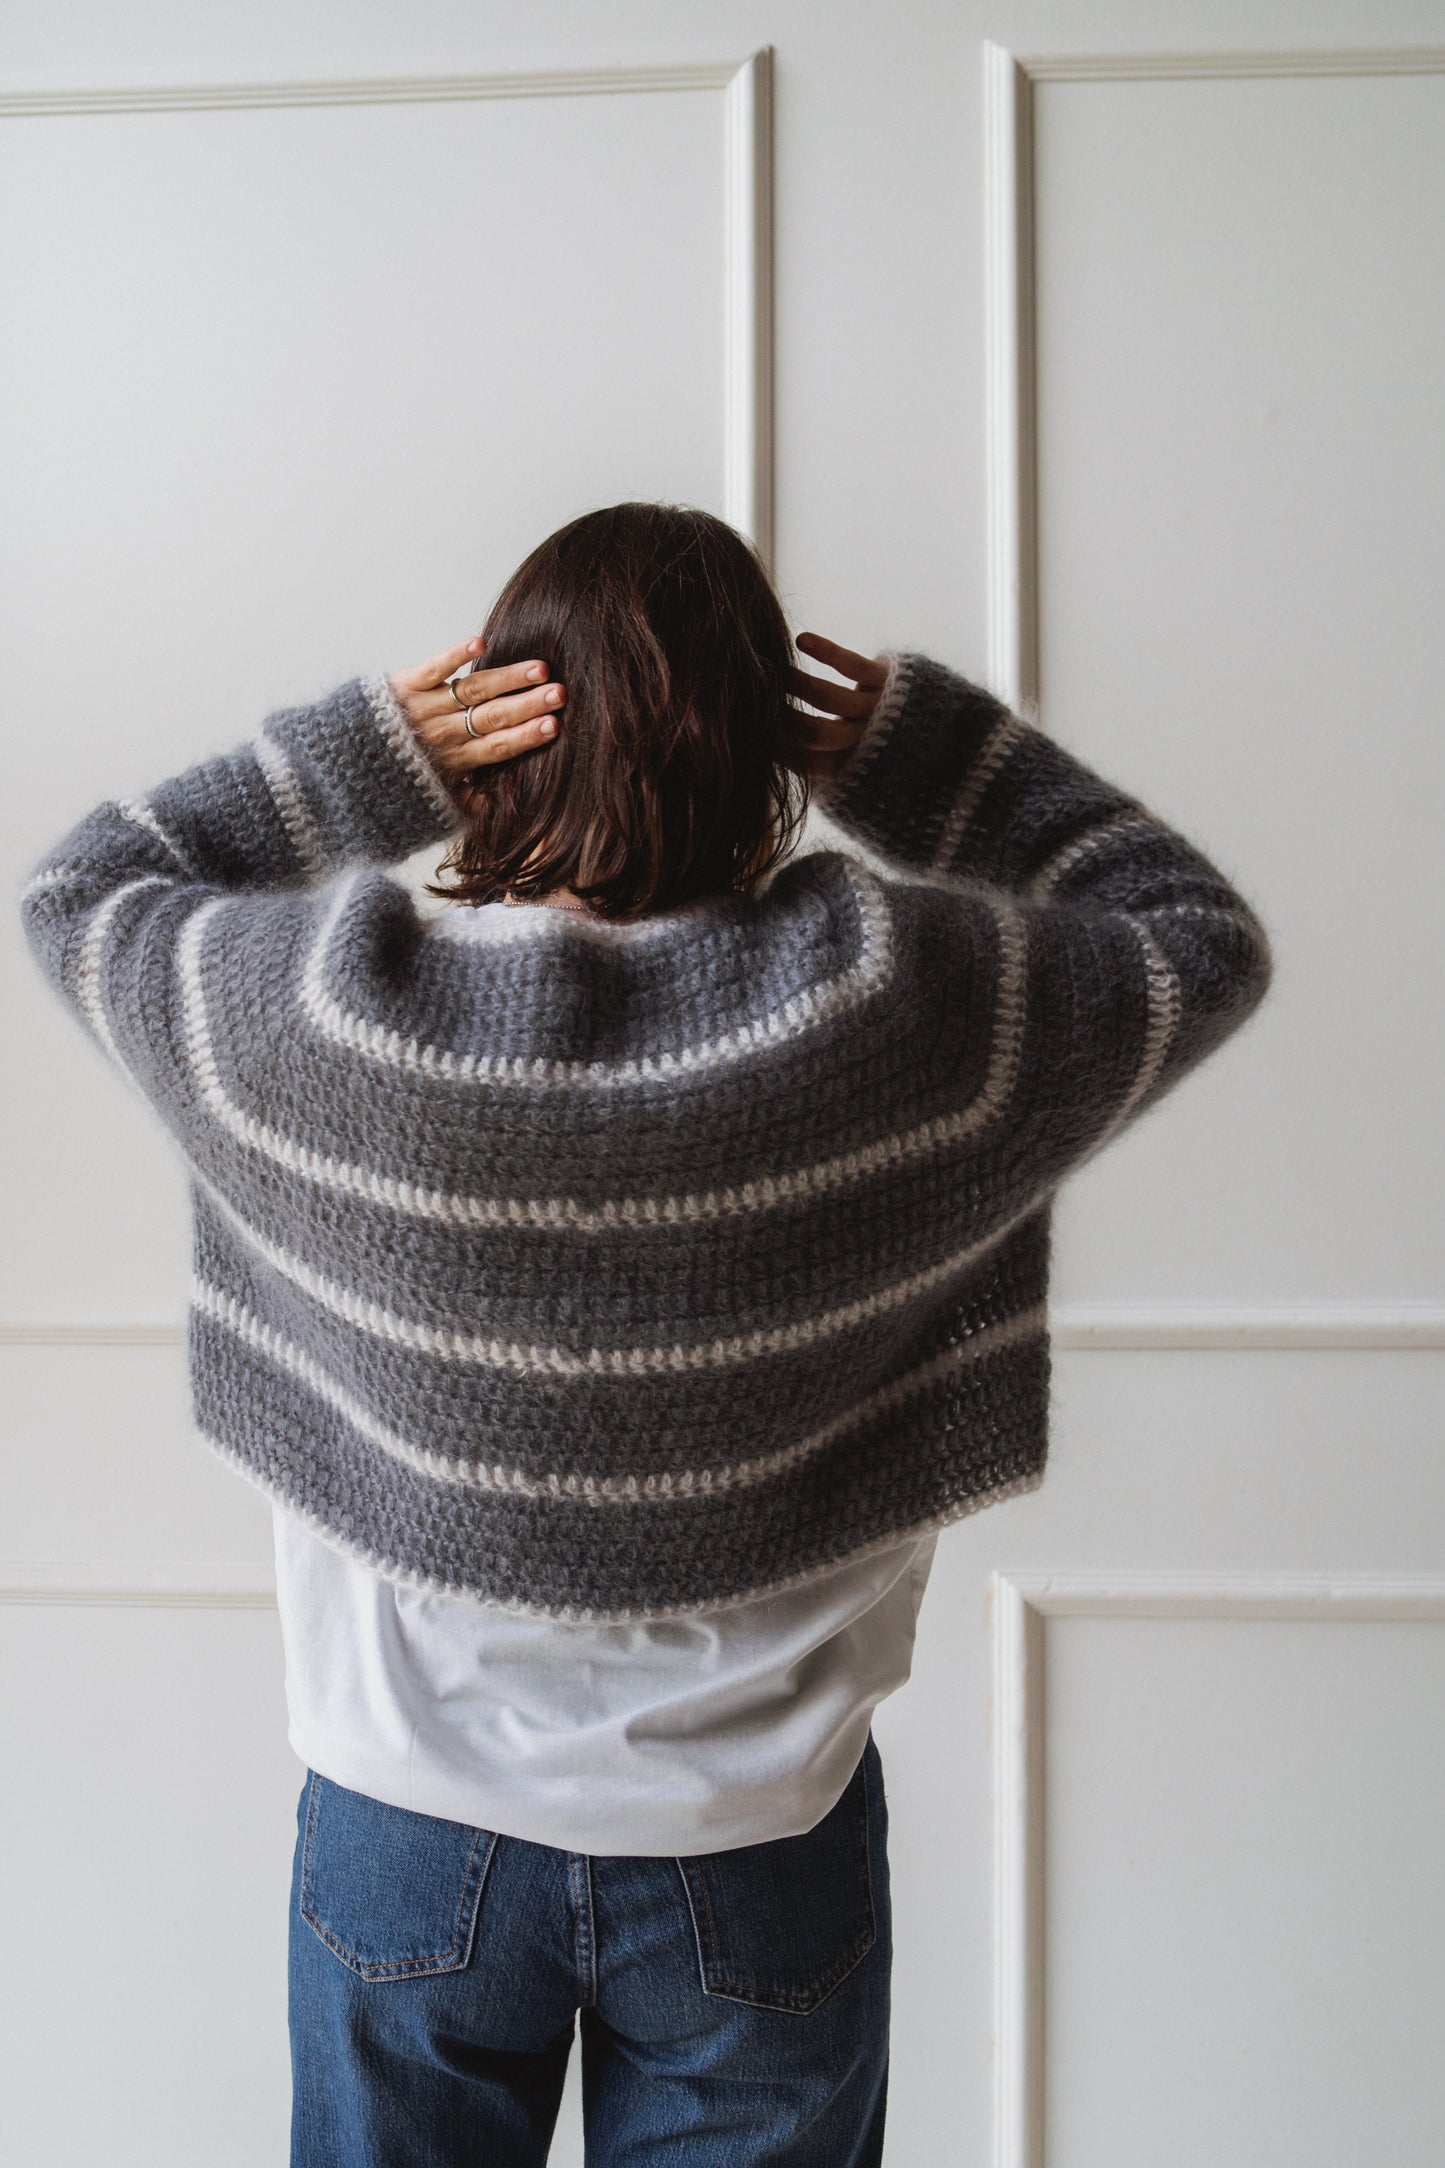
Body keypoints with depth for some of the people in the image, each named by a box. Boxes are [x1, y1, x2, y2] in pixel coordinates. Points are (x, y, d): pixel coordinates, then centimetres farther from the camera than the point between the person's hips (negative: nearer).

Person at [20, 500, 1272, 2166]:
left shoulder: (316, 1007, -19)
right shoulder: (903, 1009, -20)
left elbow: (74, 894, 3)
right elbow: (1205, 937, -1)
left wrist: (361, 759, -9)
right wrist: (926, 752, -5)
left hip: (408, 1838, 1)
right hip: (760, 1845, 0)